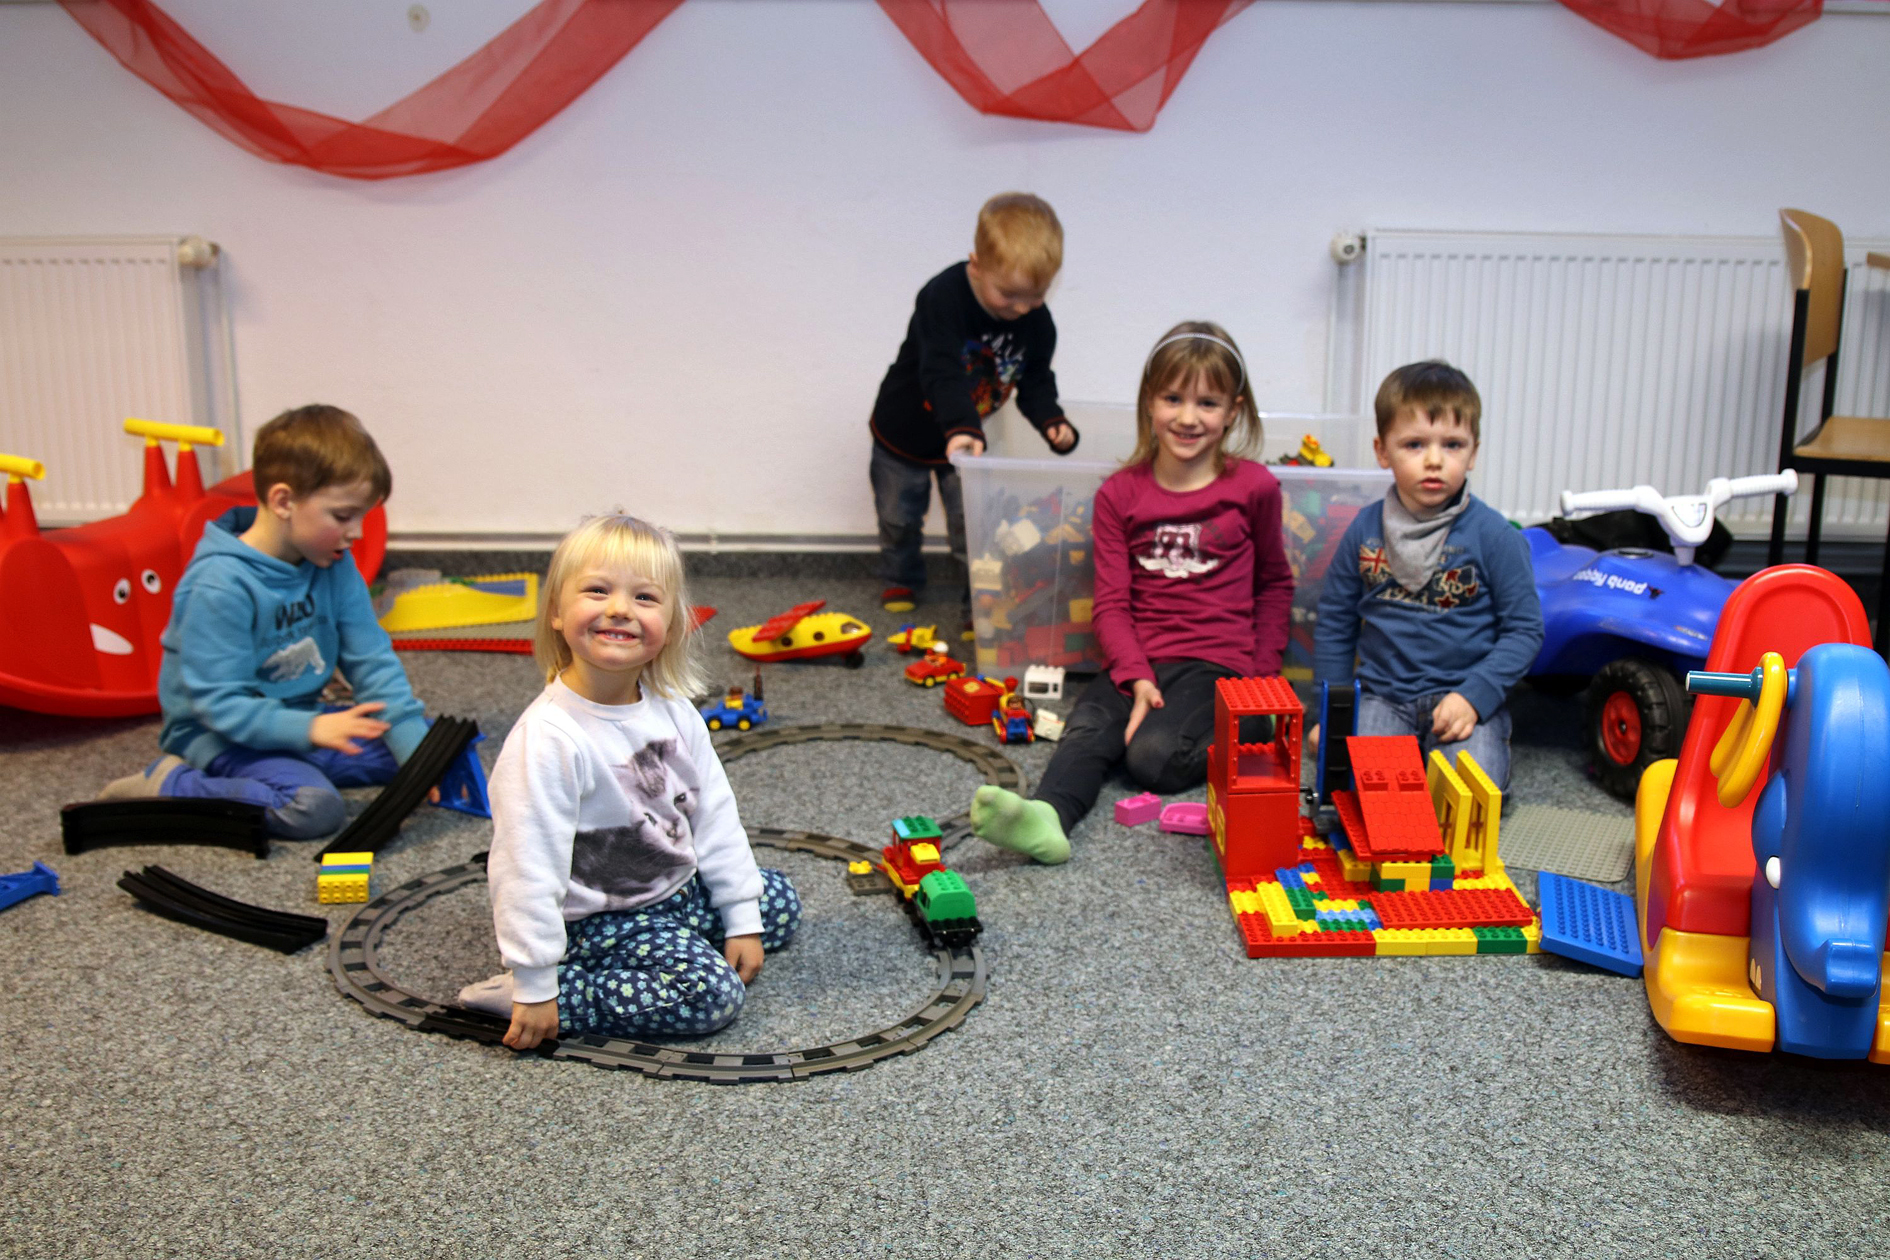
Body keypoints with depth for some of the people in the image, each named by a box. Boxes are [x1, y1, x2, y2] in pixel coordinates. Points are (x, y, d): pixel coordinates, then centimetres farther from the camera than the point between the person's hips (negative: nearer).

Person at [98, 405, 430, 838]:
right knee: (312, 807, -32)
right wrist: (308, 729, -35)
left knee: (415, 735, 0)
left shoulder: (334, 566, -2)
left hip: (299, 718, 8)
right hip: (219, 734, -8)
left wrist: (419, 752, -11)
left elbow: (372, 662, -1)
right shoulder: (219, 586, -24)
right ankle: (171, 785, -14)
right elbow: (218, 702, -24)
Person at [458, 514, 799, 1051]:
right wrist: (534, 987, -24)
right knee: (712, 992, -21)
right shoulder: (548, 738, -28)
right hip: (600, 918, -8)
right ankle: (529, 992, -11)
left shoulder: (673, 711, -6)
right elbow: (527, 866, -27)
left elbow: (715, 816, 3)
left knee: (779, 901, 13)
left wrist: (742, 920, 3)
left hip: (677, 886, 8)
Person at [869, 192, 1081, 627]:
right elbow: (942, 372, -44)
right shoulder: (942, 298, -35)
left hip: (968, 436, 2)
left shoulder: (1038, 323, -18)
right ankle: (901, 581, 44)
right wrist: (961, 428, -58)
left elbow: (1036, 382, -7)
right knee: (898, 517, 17)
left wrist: (1052, 422, -27)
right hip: (905, 433, -2)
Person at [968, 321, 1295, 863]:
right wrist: (1136, 677, -15)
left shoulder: (1253, 487, 1)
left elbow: (1275, 583, 15)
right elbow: (1111, 602, 1)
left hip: (1217, 661, -2)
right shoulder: (1120, 494, 4)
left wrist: (1264, 674, 6)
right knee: (1086, 730, -29)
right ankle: (1046, 816, -50)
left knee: (1152, 755, -28)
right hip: (1137, 659, 2)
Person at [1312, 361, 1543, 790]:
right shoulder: (1365, 529, 3)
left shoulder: (1492, 534, -6)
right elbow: (1335, 622, 12)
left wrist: (1475, 695, -15)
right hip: (1382, 694, 2)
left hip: (1463, 695, -2)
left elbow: (1525, 628, -3)